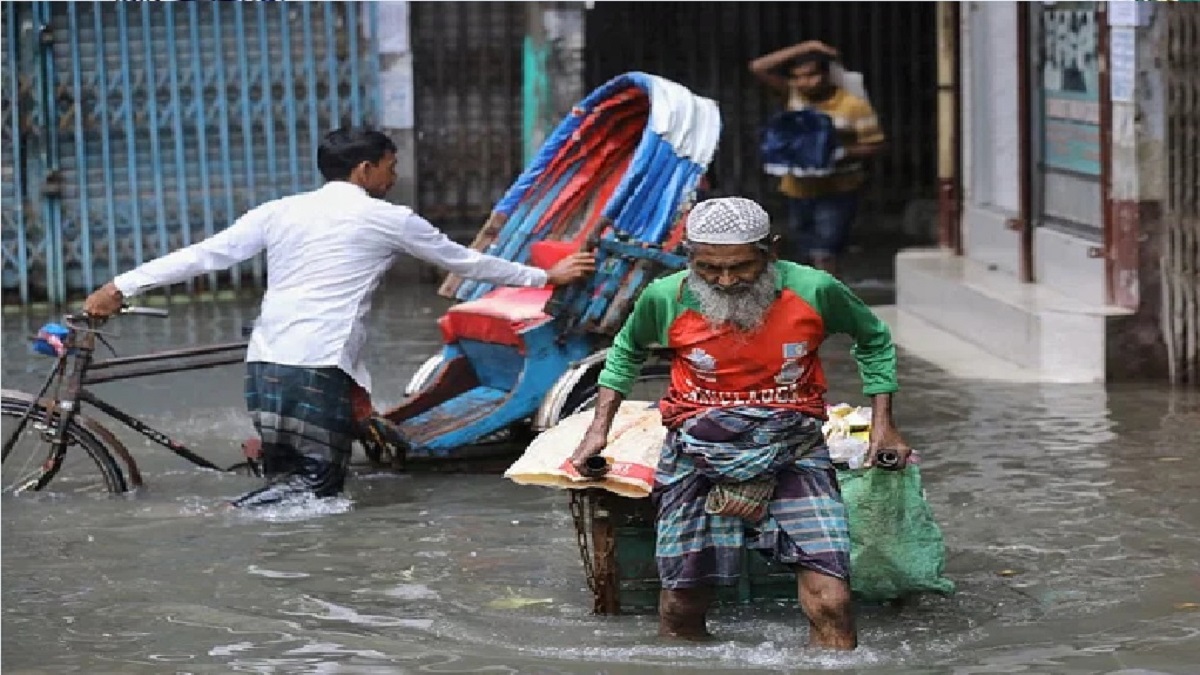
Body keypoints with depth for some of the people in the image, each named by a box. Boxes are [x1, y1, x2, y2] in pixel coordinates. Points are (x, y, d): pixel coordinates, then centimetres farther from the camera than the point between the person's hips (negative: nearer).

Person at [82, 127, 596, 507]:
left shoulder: (282, 212, 14)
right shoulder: (388, 220, 4)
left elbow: (205, 254, 7)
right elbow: (465, 262, 15)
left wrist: (123, 287, 9)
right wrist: (545, 277, 28)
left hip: (264, 364, 5)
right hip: (321, 372, -5)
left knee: (284, 473, 19)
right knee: (319, 482, 2)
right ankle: (241, 512, -21)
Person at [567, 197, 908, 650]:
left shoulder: (815, 291, -11)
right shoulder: (665, 298, -8)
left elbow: (874, 340, 9)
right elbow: (627, 351, 15)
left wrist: (882, 423, 5)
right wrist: (599, 428, 10)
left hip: (794, 456, -1)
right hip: (697, 458, 1)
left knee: (830, 603, -15)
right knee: (681, 610, 7)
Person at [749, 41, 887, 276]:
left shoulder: (853, 105, -10)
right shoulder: (794, 96, 3)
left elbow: (875, 145, -7)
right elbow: (759, 68, -2)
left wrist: (843, 154, -23)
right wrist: (802, 49, -6)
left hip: (837, 193, -6)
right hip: (799, 191, 6)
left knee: (824, 256, -18)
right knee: (804, 260, 11)